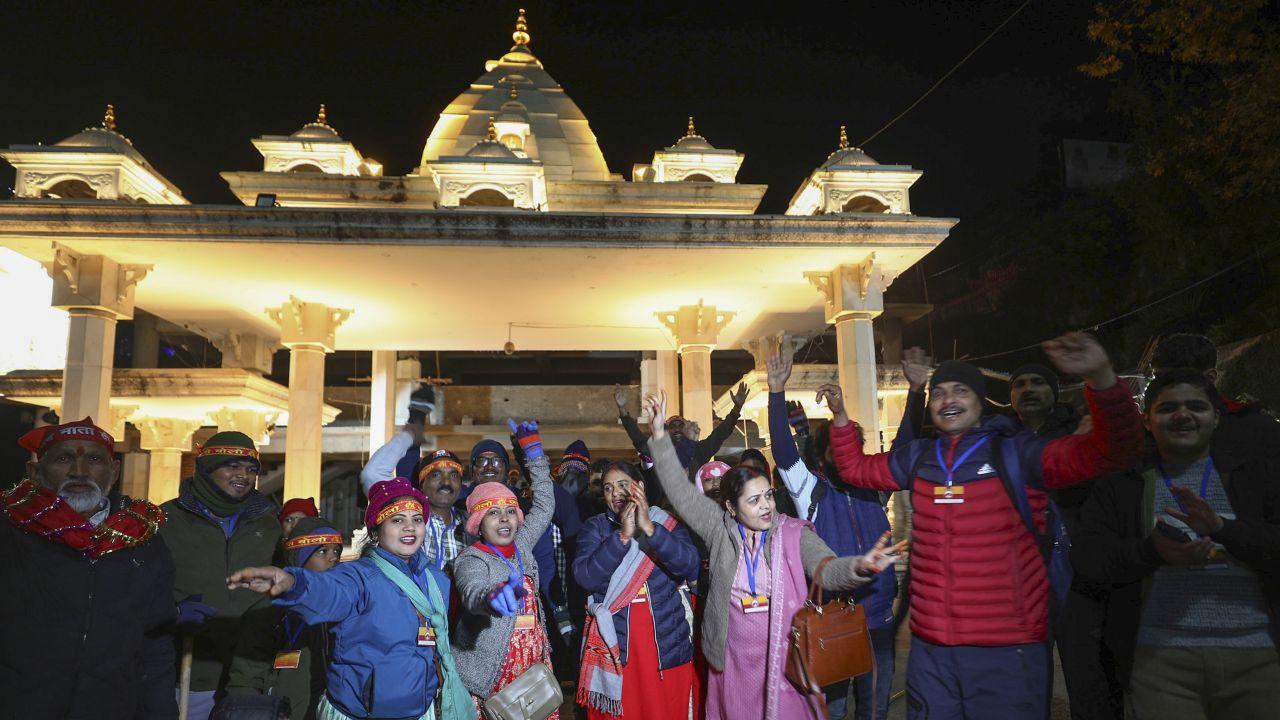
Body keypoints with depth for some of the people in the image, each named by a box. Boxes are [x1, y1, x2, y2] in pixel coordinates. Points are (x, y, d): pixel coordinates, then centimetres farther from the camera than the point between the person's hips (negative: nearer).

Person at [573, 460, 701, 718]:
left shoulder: (668, 524, 2)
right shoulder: (595, 528, 2)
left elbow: (691, 568, -15)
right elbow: (586, 578, -13)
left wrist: (650, 529, -25)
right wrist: (622, 535, -22)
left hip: (666, 643, 1)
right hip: (614, 644, 0)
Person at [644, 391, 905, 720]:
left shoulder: (794, 533, -4)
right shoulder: (720, 529, -1)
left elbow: (828, 570, -14)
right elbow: (681, 491, -2)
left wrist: (860, 566, -38)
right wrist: (660, 433, -6)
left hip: (783, 659, -1)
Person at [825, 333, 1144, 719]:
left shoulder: (1017, 453, -7)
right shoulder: (918, 457, 5)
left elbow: (1114, 450, -18)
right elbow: (855, 469, 21)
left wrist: (1101, 378, -35)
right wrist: (840, 415, 9)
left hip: (1007, 651, -4)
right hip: (929, 647, 4)